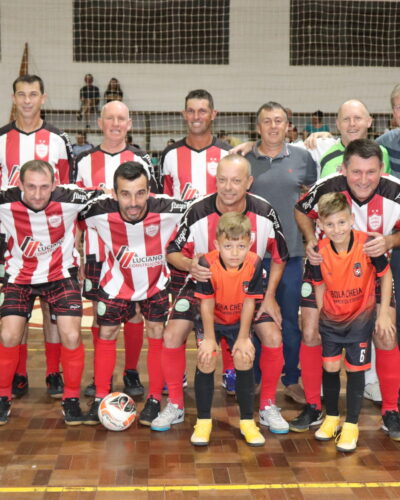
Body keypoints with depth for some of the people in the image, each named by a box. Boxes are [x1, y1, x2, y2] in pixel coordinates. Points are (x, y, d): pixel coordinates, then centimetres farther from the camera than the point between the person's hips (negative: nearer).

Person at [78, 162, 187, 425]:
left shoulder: (167, 209, -34)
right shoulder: (100, 211, -31)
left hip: (157, 282, -1)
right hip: (116, 282, 1)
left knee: (158, 335, 0)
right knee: (107, 335, 7)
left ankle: (155, 399, 15)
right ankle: (100, 398, 21)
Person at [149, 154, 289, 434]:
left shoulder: (265, 213, -16)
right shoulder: (198, 212, -21)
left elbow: (280, 257, -1)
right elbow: (173, 251, -10)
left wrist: (270, 296, -8)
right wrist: (189, 265, -33)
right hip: (203, 283, 0)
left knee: (273, 338, -16)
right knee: (172, 337, -15)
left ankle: (268, 407, 7)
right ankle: (175, 406, 7)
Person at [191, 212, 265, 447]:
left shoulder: (255, 264, -25)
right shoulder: (208, 264, -30)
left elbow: (249, 303, -16)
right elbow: (207, 304, -20)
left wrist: (244, 338, -12)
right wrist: (209, 338, -16)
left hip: (239, 321, 1)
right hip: (212, 320, -1)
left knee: (244, 358, -10)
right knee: (206, 359, -13)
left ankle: (247, 421, 7)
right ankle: (203, 422, 4)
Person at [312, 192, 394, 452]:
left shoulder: (368, 244, -24)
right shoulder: (320, 252, -16)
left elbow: (386, 275, -9)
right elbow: (320, 286, 0)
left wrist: (384, 313, -10)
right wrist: (318, 317, 0)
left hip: (361, 317, -2)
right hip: (331, 319, 2)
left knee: (355, 369, 3)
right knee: (330, 367, 7)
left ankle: (351, 425, 18)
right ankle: (331, 418, 28)